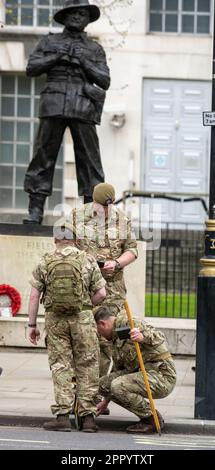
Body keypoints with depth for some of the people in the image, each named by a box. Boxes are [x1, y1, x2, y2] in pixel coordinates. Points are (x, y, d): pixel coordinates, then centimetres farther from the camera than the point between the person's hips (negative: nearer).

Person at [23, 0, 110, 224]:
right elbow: (31, 68, 7)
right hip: (54, 104, 0)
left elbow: (104, 81, 8)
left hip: (83, 107, 0)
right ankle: (35, 211, -3)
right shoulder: (49, 42, 17)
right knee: (43, 156, -5)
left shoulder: (95, 49, 17)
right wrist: (57, 57, -4)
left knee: (89, 159, -5)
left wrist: (84, 62, -4)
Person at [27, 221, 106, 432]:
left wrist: (32, 324, 5)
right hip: (83, 318, -1)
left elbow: (34, 295, 0)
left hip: (55, 319, 1)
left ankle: (62, 416, -3)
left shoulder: (45, 262, 3)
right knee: (86, 367, 6)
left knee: (60, 366, 4)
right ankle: (87, 416, 4)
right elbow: (101, 293, -2)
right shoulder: (87, 261, 1)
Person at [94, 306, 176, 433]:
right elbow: (118, 370, 33)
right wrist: (106, 401, 39)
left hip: (161, 375, -10)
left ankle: (153, 419, -10)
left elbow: (159, 338, -22)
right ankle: (146, 415, 5)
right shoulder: (116, 338, 22)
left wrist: (143, 337, -43)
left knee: (118, 386, -27)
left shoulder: (127, 322, -9)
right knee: (104, 383, 1)